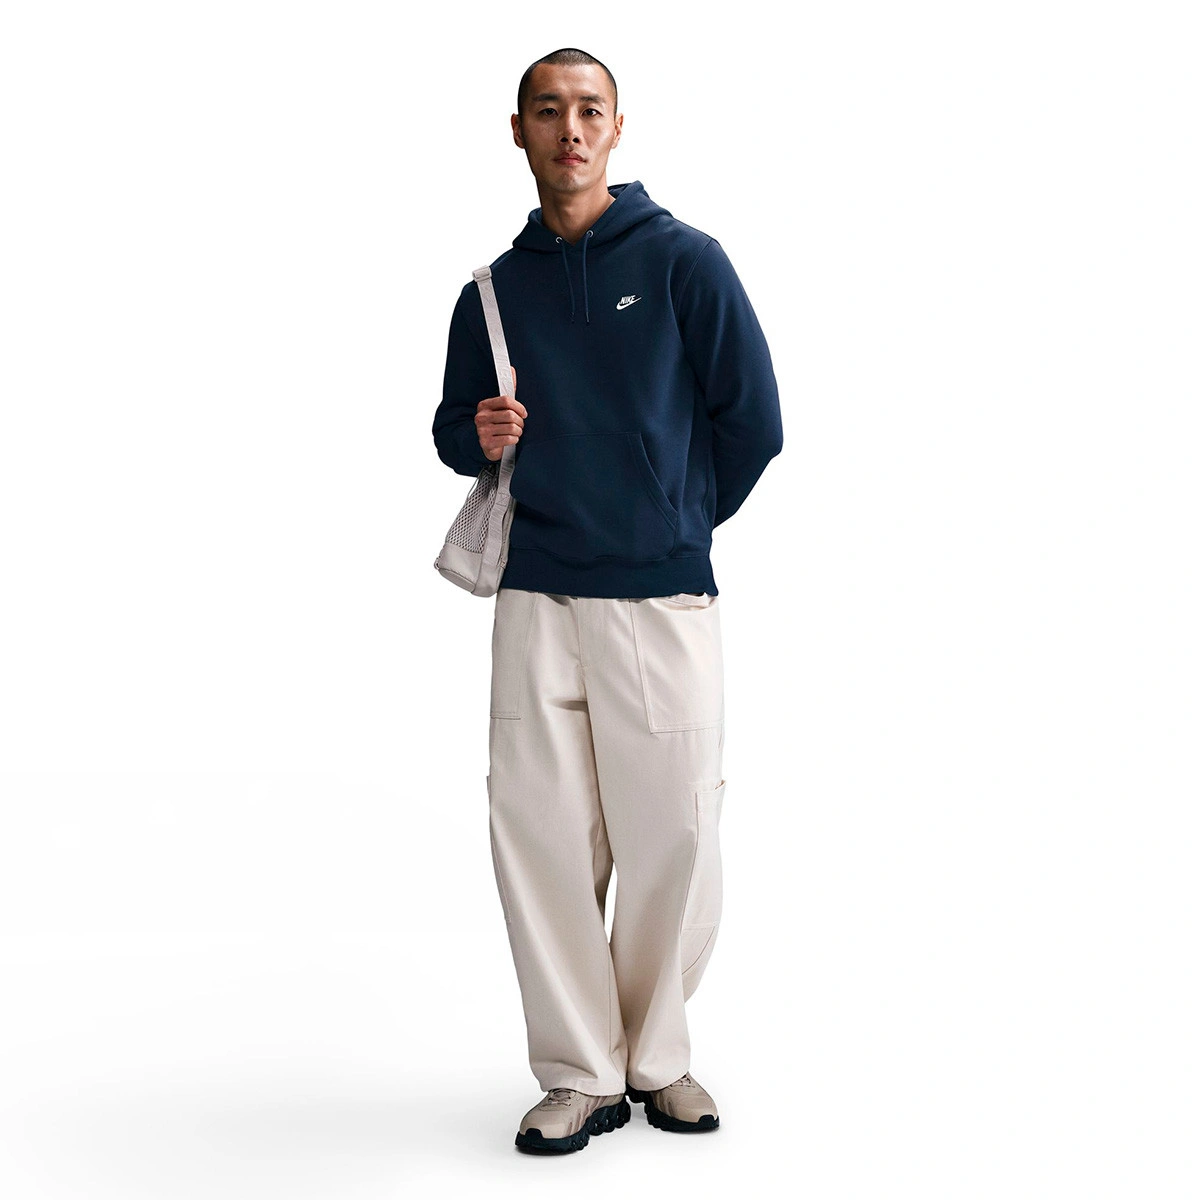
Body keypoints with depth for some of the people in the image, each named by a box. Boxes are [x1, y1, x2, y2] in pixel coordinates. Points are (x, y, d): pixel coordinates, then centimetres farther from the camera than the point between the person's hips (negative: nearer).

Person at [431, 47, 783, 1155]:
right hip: (536, 601, 3)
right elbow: (453, 429, 20)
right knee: (537, 832, -1)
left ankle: (656, 1055, 20)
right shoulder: (494, 290, 12)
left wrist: (676, 524, 11)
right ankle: (582, 1074, 12)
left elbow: (752, 420, 2)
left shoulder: (684, 260, 2)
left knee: (671, 837, 0)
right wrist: (482, 437, -3)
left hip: (663, 600, -2)